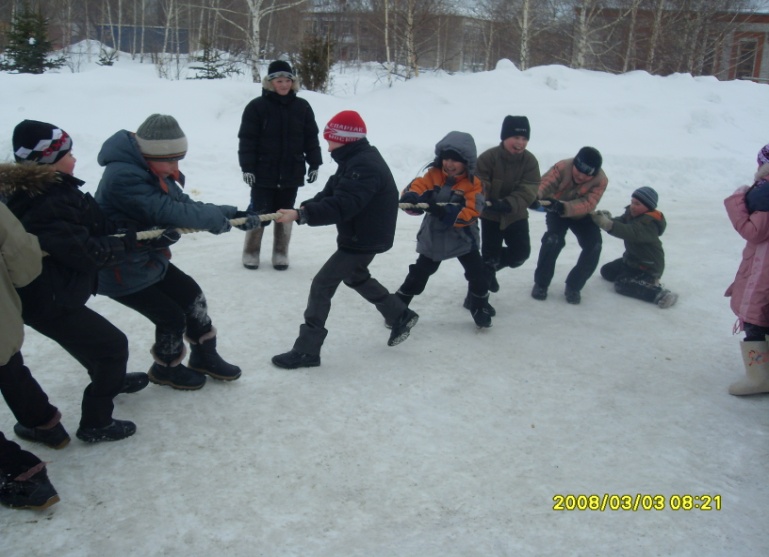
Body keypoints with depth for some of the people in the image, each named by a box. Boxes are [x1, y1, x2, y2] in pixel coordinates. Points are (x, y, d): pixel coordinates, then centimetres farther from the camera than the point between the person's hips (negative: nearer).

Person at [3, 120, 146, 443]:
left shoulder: (56, 189, 1)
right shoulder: (47, 207, -29)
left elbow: (96, 224, 4)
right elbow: (87, 253, -28)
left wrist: (138, 232, -6)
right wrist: (129, 242, -16)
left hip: (56, 292, 10)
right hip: (49, 302, -10)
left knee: (96, 336, 31)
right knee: (112, 345, 1)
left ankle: (111, 379, 59)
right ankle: (95, 424, 13)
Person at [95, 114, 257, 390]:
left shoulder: (153, 171, 0)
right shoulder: (123, 177, -30)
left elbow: (184, 204, 1)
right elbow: (167, 211, -34)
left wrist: (231, 214, -10)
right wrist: (216, 217, -23)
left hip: (148, 259, 9)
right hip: (122, 271, -9)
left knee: (191, 296, 14)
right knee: (171, 316, -1)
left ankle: (204, 356, 34)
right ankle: (166, 369, 28)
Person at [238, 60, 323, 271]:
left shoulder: (302, 107, 5)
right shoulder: (257, 106, -6)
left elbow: (311, 138, 9)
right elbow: (247, 139, -7)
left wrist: (314, 164, 6)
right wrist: (247, 167, -11)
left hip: (291, 172, 3)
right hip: (264, 172, -3)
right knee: (259, 213, 3)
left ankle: (280, 253, 24)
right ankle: (250, 252, 19)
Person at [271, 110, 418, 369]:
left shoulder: (364, 167, -27)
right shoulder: (355, 160, 7)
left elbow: (341, 206, -36)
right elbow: (331, 193, 8)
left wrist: (301, 214, -39)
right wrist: (306, 207, -9)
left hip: (364, 239, -11)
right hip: (359, 235, 11)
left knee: (321, 285, -9)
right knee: (356, 278, 31)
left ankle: (306, 350, -3)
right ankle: (401, 316, 44)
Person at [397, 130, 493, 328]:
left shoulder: (473, 183, -13)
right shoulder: (433, 175, -7)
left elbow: (470, 214, -24)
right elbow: (414, 189, -18)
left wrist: (444, 211, -39)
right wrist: (413, 200, -44)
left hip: (463, 238, -1)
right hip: (433, 237, 1)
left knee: (477, 274, -1)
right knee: (418, 274, 5)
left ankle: (480, 307, 24)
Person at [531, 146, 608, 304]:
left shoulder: (601, 180, -27)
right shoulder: (562, 167, -30)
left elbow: (587, 204, -38)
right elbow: (545, 184, -41)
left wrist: (564, 206, -56)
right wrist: (536, 196, -66)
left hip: (582, 216, 2)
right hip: (557, 213, -2)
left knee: (594, 246, -16)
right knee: (553, 239, -27)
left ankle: (574, 286, 4)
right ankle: (541, 283, -8)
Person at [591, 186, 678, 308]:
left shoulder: (649, 223, -30)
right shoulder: (631, 214, -1)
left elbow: (631, 233, -48)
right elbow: (620, 223, -12)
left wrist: (608, 224, -63)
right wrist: (607, 219, -37)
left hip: (649, 266, -10)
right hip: (632, 259, 10)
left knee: (621, 285, -24)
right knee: (606, 271, 16)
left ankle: (659, 294, -26)